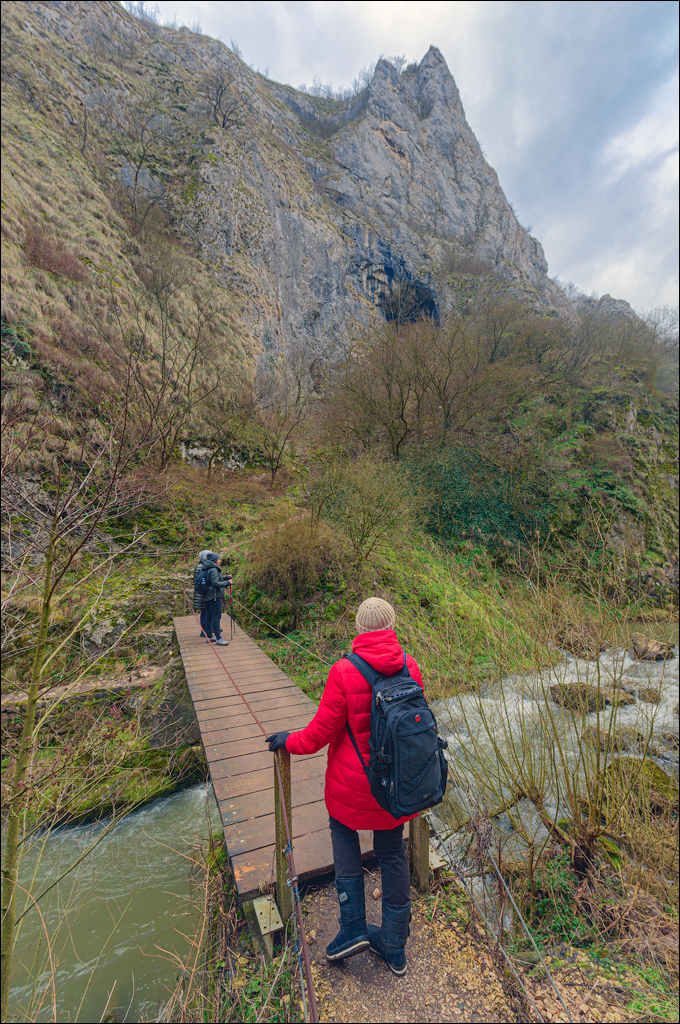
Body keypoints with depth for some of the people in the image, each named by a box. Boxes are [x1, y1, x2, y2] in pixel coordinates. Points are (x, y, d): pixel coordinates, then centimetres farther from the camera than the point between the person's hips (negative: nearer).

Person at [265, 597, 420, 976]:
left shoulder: (344, 672, -25)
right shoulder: (410, 667, -13)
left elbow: (323, 731, -16)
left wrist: (290, 741, 3)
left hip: (352, 781, -3)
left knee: (343, 830, 27)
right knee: (393, 852, 22)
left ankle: (353, 927, 27)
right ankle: (395, 947, 39)